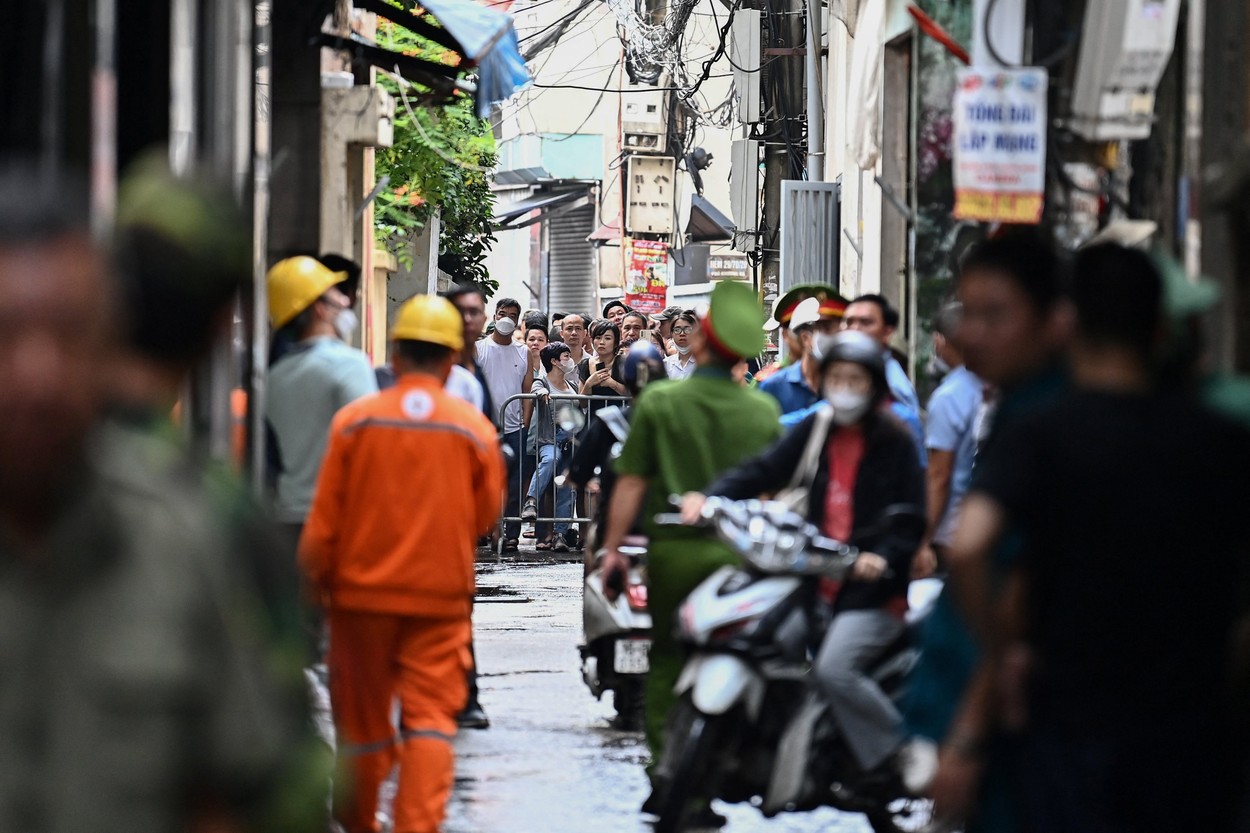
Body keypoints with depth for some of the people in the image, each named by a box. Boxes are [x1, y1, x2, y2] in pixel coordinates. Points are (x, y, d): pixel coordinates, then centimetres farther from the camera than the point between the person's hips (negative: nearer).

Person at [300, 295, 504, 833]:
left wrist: (314, 576, 9)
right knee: (430, 718, -1)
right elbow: (486, 516, 6)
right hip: (442, 594, -1)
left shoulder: (355, 421, -6)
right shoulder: (474, 429, -5)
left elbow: (324, 519, -4)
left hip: (363, 590, 1)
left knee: (363, 718, 14)